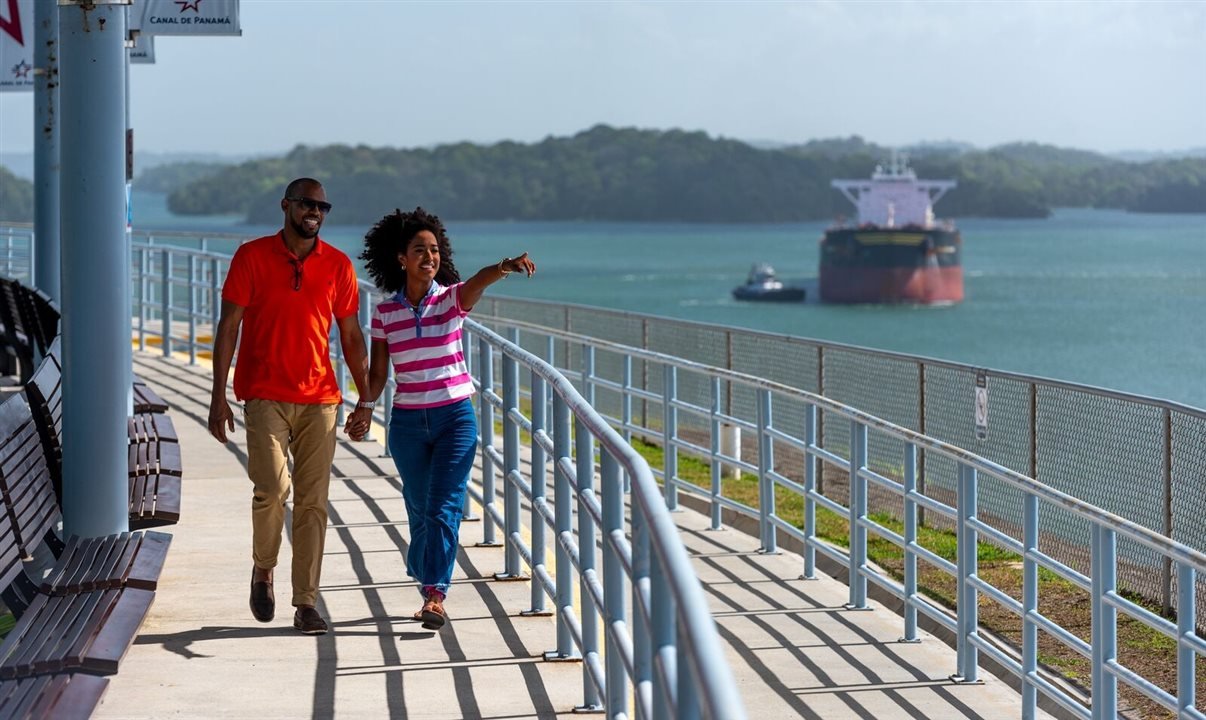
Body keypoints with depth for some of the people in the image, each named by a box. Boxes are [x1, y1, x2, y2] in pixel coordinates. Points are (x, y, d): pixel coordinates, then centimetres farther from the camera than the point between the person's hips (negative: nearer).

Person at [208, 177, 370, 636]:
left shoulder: (338, 266, 6)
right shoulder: (252, 257, 0)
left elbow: (351, 335, 12)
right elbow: (228, 326, -1)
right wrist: (219, 396, -6)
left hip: (320, 398, 2)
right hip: (264, 396, -2)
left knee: (313, 501, 0)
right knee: (273, 488, -16)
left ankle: (306, 605, 5)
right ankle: (263, 569, 12)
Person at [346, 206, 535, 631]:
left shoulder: (452, 298, -4)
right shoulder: (384, 312, 3)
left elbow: (479, 282, -27)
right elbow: (377, 373, 8)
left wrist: (504, 267, -48)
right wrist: (364, 409, -10)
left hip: (455, 417, -2)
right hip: (407, 423, 2)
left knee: (444, 508, -10)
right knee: (420, 510, 9)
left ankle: (435, 594, -13)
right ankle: (427, 580, 28)